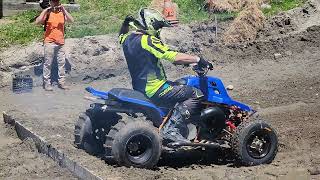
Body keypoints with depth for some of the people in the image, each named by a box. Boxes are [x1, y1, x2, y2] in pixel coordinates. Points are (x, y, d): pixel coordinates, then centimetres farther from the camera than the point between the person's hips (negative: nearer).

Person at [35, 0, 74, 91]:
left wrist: (63, 9, -15)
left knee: (62, 62, 7)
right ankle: (47, 83, 6)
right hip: (49, 42, -3)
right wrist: (45, 10, -19)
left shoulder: (62, 13, 6)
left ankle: (61, 82, 15)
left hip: (61, 43, 4)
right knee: (48, 63, 0)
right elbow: (37, 22, -16)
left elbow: (71, 20, -9)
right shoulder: (47, 13, -2)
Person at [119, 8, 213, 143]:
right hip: (154, 91, -10)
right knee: (196, 94, -8)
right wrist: (198, 59, -14)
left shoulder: (127, 39, 7)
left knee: (180, 86, 29)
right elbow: (174, 57, -22)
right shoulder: (147, 40, -19)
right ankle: (171, 129, -11)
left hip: (139, 87, 10)